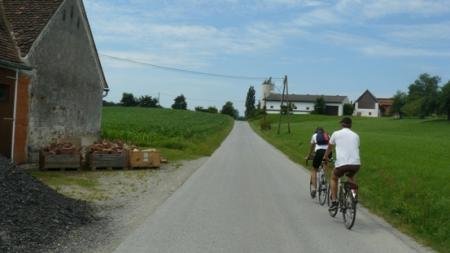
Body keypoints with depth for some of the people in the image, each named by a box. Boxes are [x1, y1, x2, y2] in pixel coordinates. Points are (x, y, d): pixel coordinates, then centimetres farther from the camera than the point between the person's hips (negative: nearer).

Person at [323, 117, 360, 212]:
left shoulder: (336, 134, 10)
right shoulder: (356, 135, 17)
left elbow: (330, 147, 25)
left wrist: (325, 157, 44)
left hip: (342, 163, -3)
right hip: (356, 164, 3)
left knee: (334, 179, 25)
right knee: (351, 177, 36)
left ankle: (334, 202, 16)